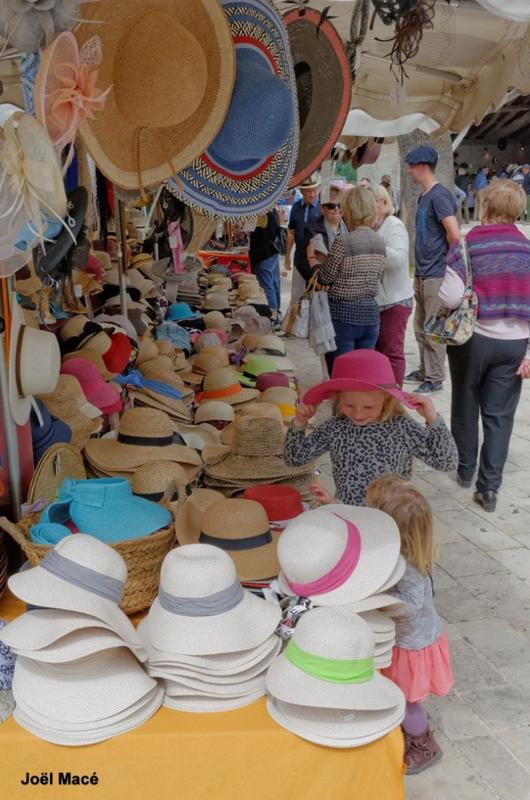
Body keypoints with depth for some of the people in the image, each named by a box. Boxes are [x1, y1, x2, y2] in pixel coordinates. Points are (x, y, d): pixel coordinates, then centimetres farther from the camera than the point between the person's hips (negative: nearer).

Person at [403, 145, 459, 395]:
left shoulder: (439, 195, -16)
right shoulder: (424, 196, 13)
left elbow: (454, 235, -23)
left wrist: (443, 254, -6)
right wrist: (420, 266, 11)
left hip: (436, 274, -9)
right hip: (423, 273, 9)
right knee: (421, 327, 16)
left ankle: (435, 379, 8)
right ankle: (424, 371, 29)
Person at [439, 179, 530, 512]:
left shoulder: (468, 246, -9)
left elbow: (450, 298, -16)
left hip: (473, 338, -2)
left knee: (466, 405, 17)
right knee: (499, 414, 8)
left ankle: (465, 469, 32)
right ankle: (489, 487, 8)